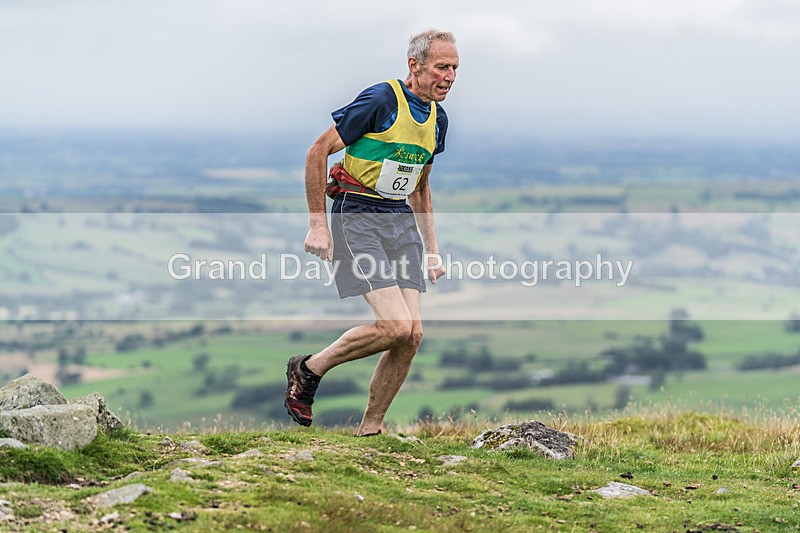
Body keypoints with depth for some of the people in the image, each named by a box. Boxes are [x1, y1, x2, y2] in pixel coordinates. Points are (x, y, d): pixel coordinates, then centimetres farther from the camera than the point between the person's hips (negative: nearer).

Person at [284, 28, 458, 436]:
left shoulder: (437, 119, 11)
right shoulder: (380, 101, -14)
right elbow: (318, 152, -10)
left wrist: (432, 248, 19)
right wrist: (317, 225, -12)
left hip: (402, 221, 7)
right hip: (357, 217, -7)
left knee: (412, 335, -4)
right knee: (396, 326, -18)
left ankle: (369, 430, 9)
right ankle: (308, 369, 3)